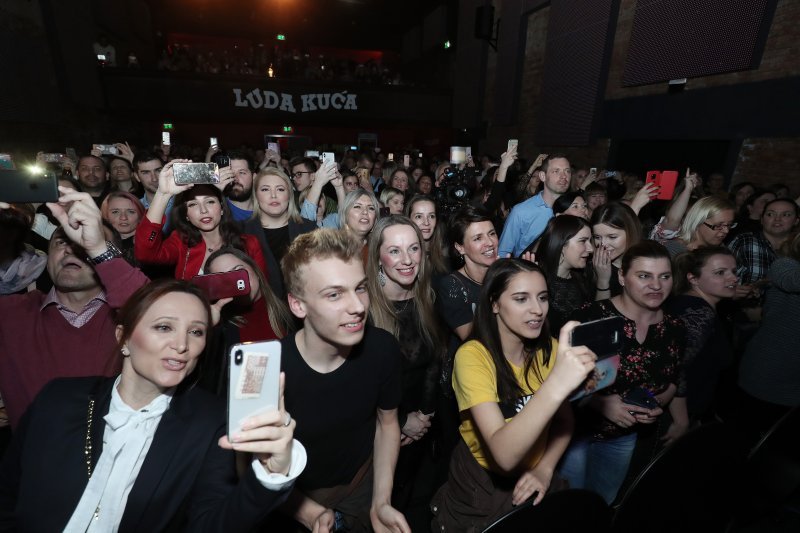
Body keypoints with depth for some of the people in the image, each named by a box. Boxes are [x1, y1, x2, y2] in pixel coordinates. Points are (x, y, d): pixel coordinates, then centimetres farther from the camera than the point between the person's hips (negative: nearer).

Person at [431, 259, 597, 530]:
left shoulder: (549, 350, -8)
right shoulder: (472, 355, -27)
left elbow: (564, 419, 2)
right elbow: (504, 454, -35)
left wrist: (545, 469, -15)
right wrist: (556, 385, -46)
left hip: (534, 483, 5)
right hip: (480, 486, -4)